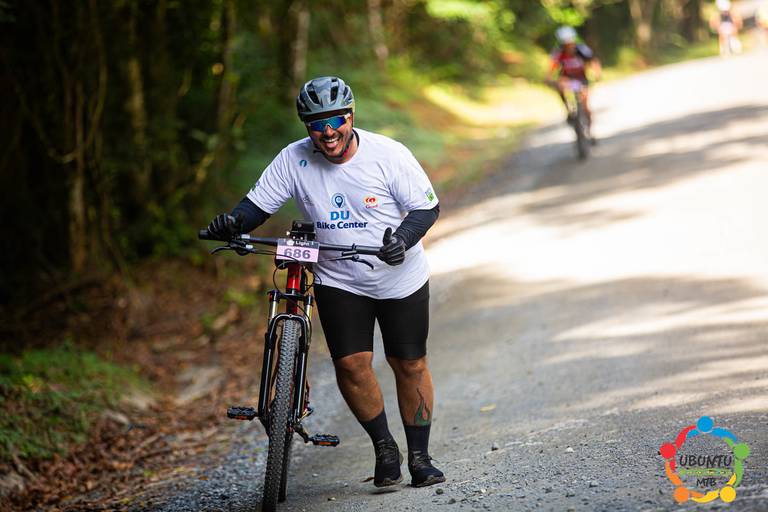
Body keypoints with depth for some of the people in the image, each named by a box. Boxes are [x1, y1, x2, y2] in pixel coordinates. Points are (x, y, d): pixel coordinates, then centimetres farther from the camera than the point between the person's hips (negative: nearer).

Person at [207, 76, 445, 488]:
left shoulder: (388, 154, -16)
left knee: (410, 365, 5)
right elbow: (258, 203, -7)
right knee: (351, 364, -13)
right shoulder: (294, 160, -11)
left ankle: (419, 458, 20)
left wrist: (403, 238, -31)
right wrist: (234, 222, -29)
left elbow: (428, 206, -12)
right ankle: (384, 447, 10)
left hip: (400, 281, -1)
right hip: (338, 282, 1)